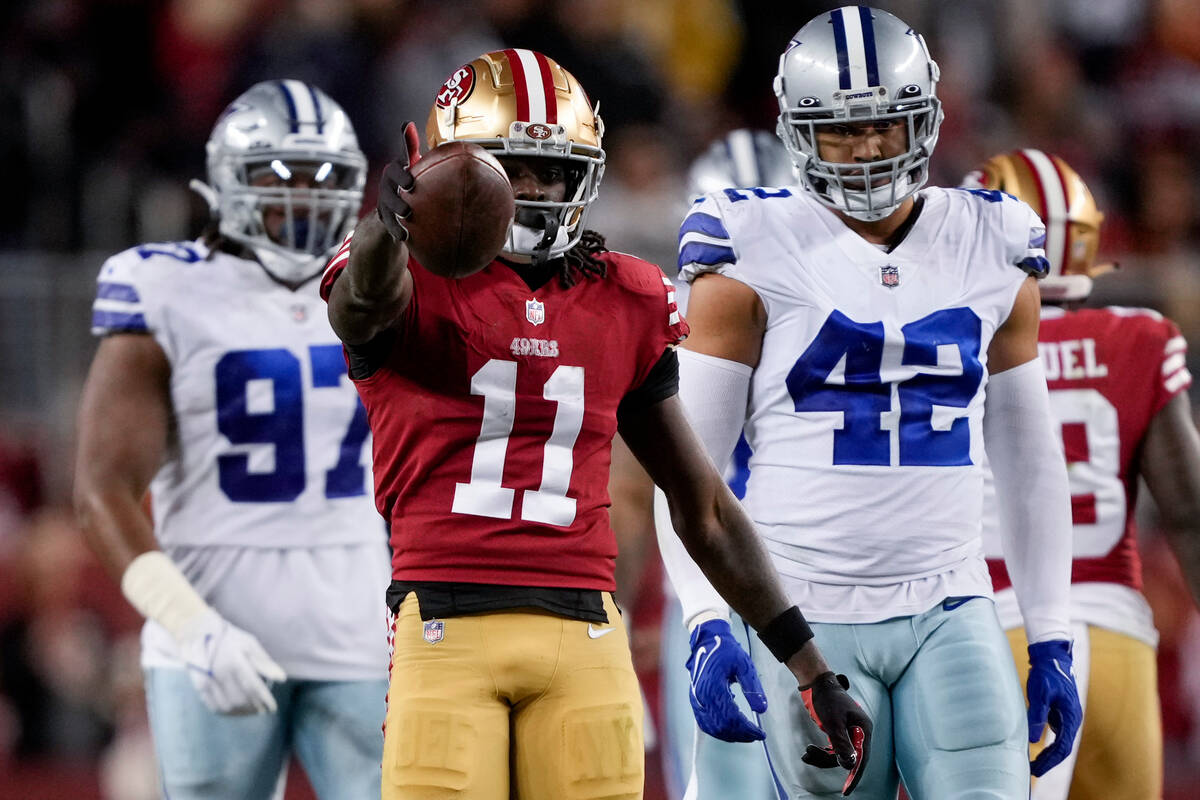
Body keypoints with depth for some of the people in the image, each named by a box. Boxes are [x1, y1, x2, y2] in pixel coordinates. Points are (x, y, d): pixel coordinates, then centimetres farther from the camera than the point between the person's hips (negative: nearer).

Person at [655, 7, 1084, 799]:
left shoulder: (991, 253, 9)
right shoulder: (755, 260, -2)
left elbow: (1031, 462, 16)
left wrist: (1052, 639, 13)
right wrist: (708, 621, -13)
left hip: (949, 609, 3)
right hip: (811, 617, -3)